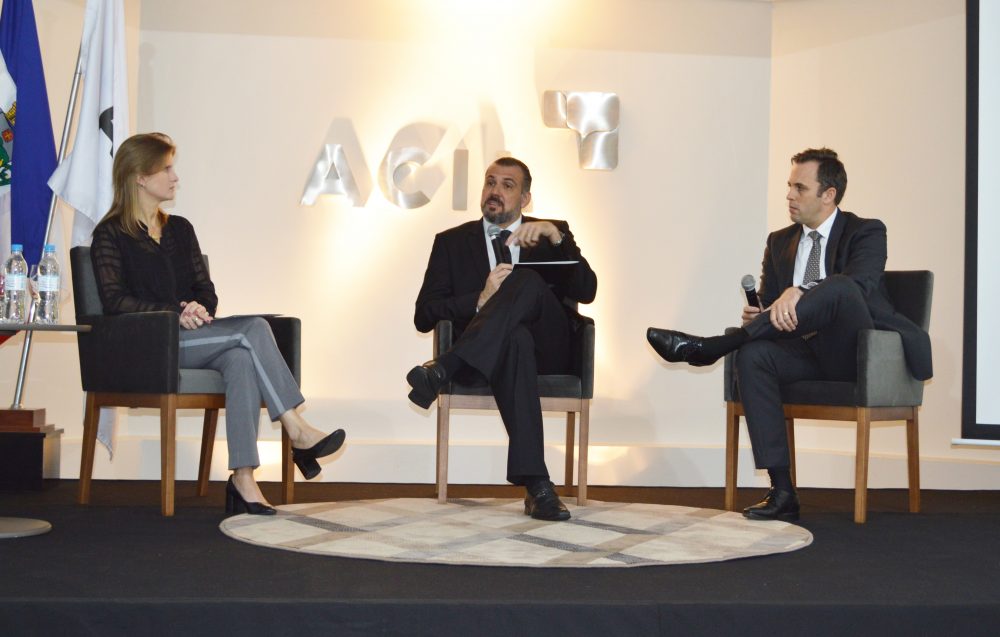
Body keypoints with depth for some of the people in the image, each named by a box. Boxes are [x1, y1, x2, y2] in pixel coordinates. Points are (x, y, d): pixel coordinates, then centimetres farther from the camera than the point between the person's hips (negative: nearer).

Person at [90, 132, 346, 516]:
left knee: (240, 360, -33)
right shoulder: (111, 235, 3)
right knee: (253, 329, -27)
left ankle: (243, 479, -42)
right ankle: (297, 433, -26)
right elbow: (113, 300, -10)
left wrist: (198, 309, -8)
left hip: (193, 339, 5)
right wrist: (175, 313, -21)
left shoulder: (180, 229, 22)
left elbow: (206, 291, 17)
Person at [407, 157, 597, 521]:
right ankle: (536, 484, -49)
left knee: (526, 280, -29)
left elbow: (587, 292, 1)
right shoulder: (452, 242, 18)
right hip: (487, 352, -1)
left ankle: (443, 369, -41)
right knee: (515, 339, -39)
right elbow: (424, 317, 6)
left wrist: (556, 236, -13)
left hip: (549, 349, 1)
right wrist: (480, 300, -11)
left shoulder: (552, 234, 19)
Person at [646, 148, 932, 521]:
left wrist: (799, 293, -37)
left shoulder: (866, 232, 1)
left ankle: (709, 348, -34)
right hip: (808, 352, 5)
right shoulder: (780, 242, 18)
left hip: (857, 353, -5)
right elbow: (767, 303, 15)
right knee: (752, 356, -28)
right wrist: (758, 317, -11)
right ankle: (782, 493, -30)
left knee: (840, 288, -34)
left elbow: (862, 280, -20)